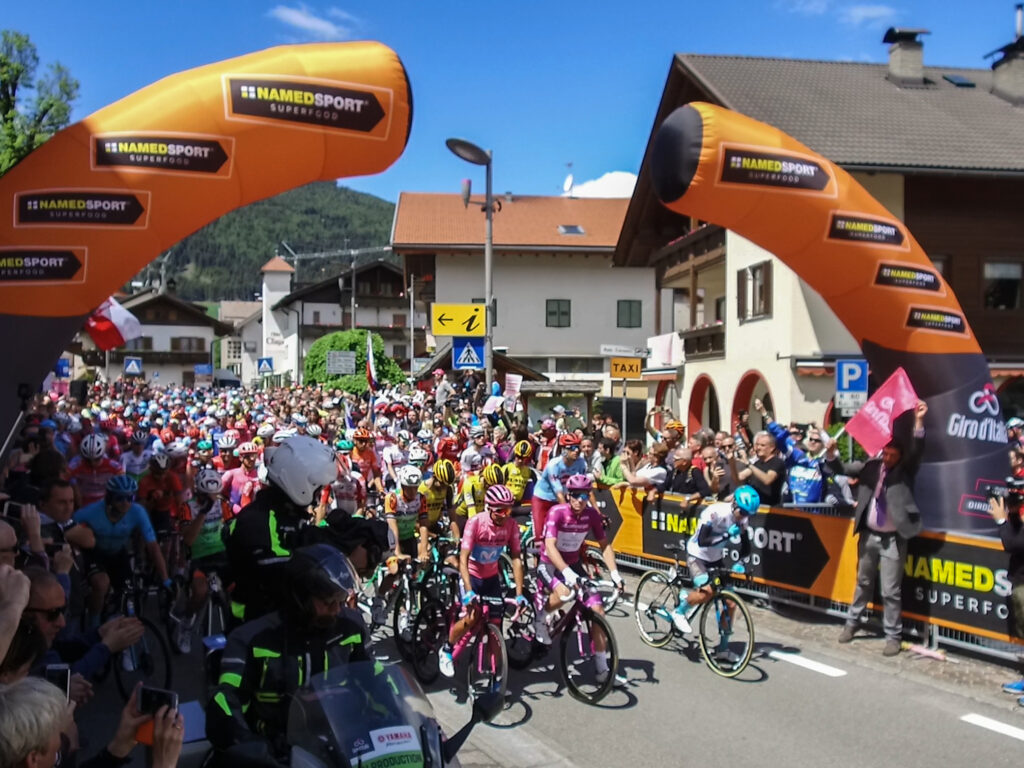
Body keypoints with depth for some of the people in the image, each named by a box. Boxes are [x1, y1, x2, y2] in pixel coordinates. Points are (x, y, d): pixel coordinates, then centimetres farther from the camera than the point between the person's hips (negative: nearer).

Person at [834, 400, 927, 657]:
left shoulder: (906, 470, -5)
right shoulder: (871, 466, 2)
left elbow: (917, 451, -21)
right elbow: (843, 470, 8)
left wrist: (919, 422, -33)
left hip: (892, 539, -4)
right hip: (868, 535, 4)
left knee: (890, 591, 0)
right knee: (863, 582, 20)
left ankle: (893, 636, 13)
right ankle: (852, 622, 34)